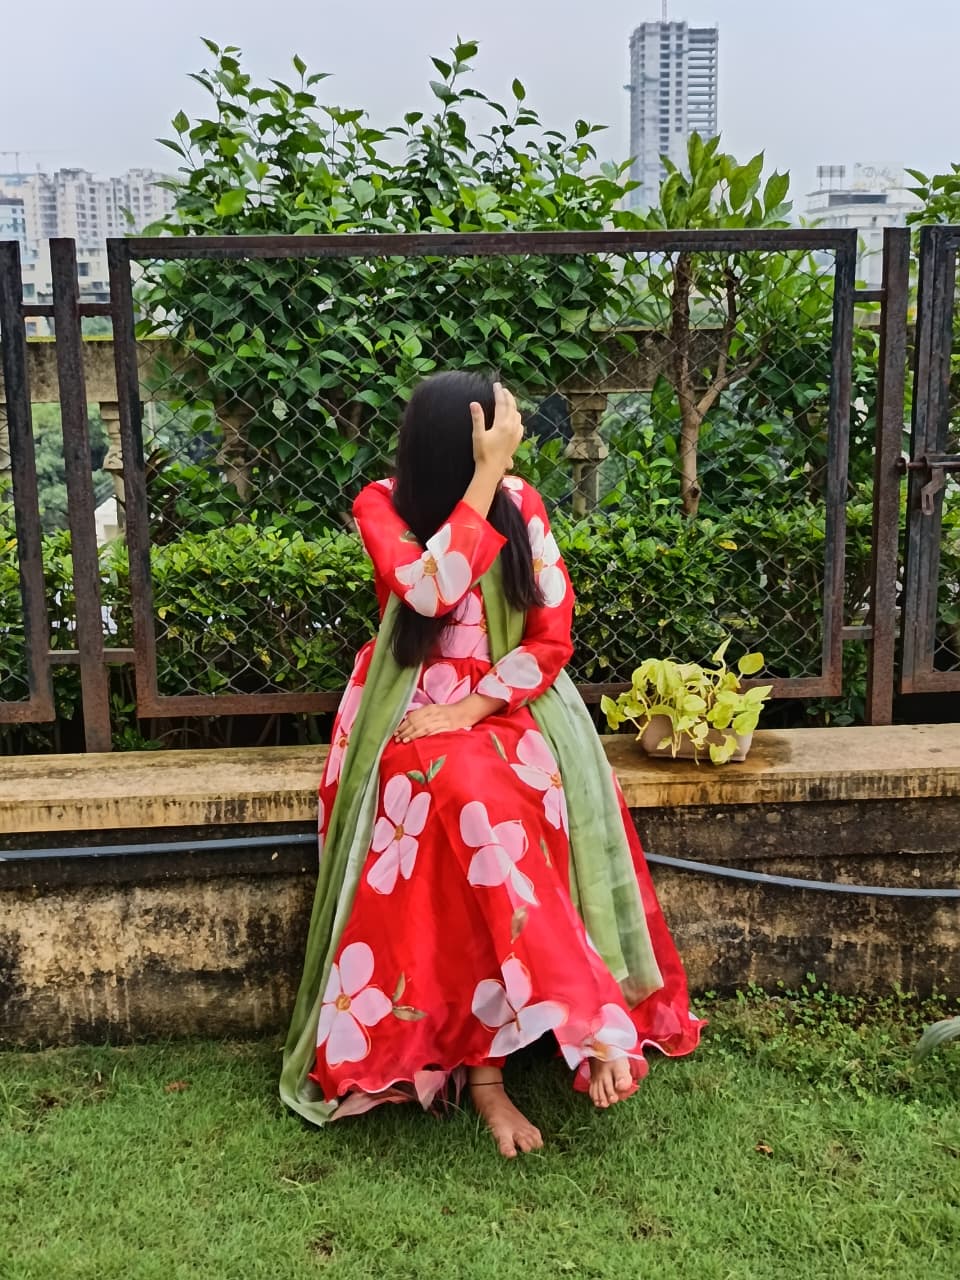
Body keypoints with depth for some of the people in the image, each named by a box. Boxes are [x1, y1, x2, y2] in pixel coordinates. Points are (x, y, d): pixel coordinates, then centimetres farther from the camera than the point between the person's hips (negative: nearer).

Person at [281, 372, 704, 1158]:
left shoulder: (522, 504, 1)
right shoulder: (382, 506, -5)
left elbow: (553, 636, -2)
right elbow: (431, 592, -25)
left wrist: (472, 709, -15)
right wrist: (485, 476, -24)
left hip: (508, 706, 2)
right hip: (414, 714, -2)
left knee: (552, 799, -31)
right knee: (483, 800, -35)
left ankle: (483, 1066, -25)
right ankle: (589, 1022, -26)